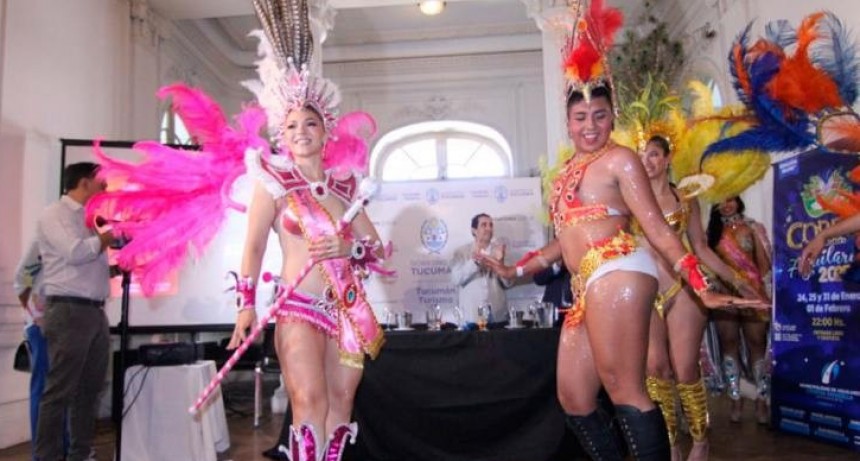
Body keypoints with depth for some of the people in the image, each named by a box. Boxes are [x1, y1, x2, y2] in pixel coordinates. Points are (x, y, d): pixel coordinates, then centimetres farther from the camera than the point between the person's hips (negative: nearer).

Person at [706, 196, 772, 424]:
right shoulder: (712, 231, 11)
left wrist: (768, 292, -4)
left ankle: (761, 399, 7)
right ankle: (735, 398, 13)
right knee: (729, 344, 5)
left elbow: (763, 261, 2)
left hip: (752, 291, -1)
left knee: (757, 344, -1)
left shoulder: (753, 228, 6)